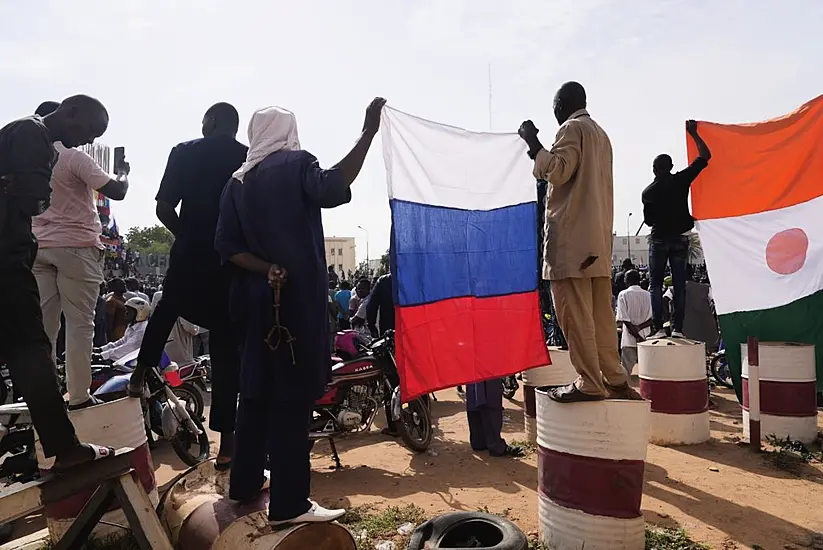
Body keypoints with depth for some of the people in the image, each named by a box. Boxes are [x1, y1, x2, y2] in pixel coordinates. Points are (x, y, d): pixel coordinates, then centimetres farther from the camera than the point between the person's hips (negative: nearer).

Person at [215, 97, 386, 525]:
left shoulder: (237, 182, 13)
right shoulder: (295, 165, -4)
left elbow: (227, 245, 3)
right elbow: (332, 188, -25)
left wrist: (264, 269, -8)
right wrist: (369, 132, -23)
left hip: (255, 298, 7)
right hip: (297, 296, -7)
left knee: (257, 390, 16)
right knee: (293, 394, -4)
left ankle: (245, 483, 28)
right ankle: (288, 504, 1)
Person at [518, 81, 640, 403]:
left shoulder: (572, 128, -2)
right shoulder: (600, 133, 25)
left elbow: (558, 171, -13)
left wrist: (534, 145, -1)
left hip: (571, 237, -9)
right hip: (599, 237, 9)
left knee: (574, 313, -7)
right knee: (600, 313, 10)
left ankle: (589, 383, -5)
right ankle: (615, 379, 14)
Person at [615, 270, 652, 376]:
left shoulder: (623, 294, -3)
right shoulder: (647, 295, 6)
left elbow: (624, 319, -11)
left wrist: (637, 336, -11)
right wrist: (639, 327, -7)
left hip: (629, 339, -3)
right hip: (645, 337, 3)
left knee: (626, 371, 0)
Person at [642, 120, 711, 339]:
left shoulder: (648, 192, -5)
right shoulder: (681, 180, -4)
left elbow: (648, 220, 1)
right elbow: (705, 156, 4)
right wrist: (693, 134, 12)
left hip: (659, 239, -1)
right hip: (680, 239, 2)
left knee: (656, 284, 4)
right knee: (679, 284, 5)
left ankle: (659, 329, -4)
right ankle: (677, 328, 1)